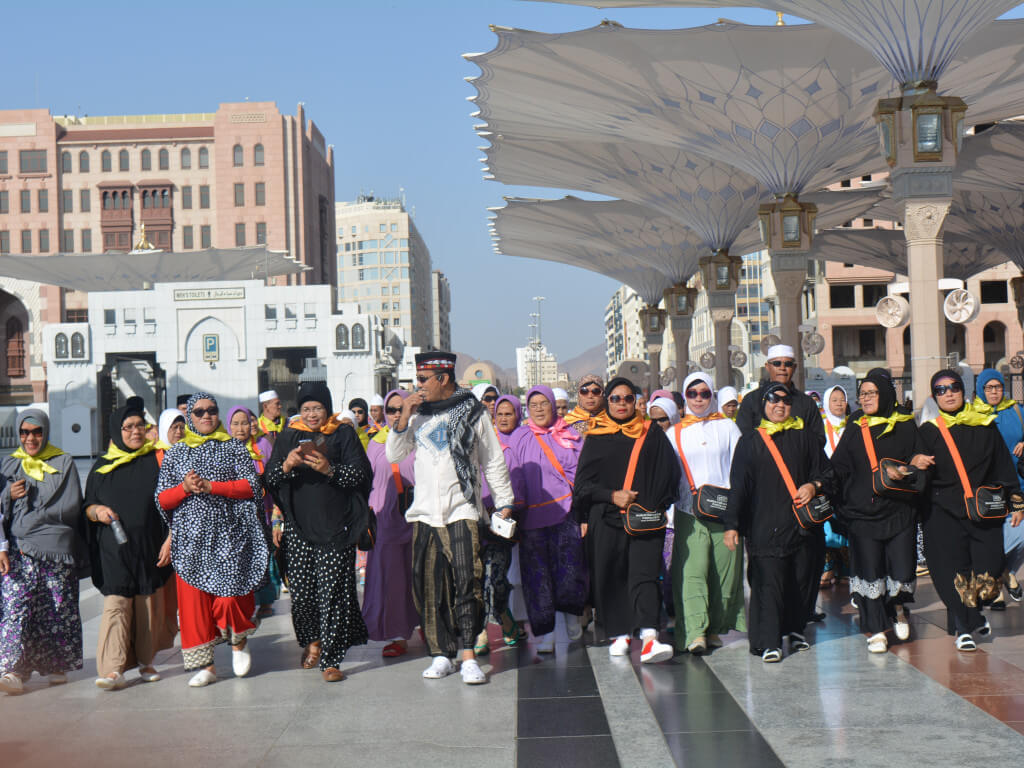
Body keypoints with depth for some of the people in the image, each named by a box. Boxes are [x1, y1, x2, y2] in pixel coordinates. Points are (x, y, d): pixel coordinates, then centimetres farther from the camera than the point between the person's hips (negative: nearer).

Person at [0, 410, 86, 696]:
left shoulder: (64, 463, 7)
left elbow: (71, 507, -2)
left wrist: (32, 519, -6)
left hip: (56, 547, -1)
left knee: (57, 609, 1)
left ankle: (57, 666, 14)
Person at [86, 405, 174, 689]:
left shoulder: (157, 460, 5)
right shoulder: (102, 466, 9)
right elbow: (88, 505, 14)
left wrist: (170, 539, -5)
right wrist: (97, 511, -9)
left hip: (150, 548, 0)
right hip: (114, 551, 0)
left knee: (149, 606, 5)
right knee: (115, 605, -10)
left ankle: (146, 661, 20)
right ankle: (113, 669, -16)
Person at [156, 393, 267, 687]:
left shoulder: (234, 448, 7)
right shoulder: (175, 453, 12)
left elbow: (252, 486, -5)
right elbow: (161, 499, 8)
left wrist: (210, 486, -13)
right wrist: (185, 488, -13)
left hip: (228, 536, -2)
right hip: (190, 539, 2)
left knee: (230, 594, -7)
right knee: (193, 598, -1)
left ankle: (239, 642, 23)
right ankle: (204, 665, 8)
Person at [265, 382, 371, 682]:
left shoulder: (344, 435, 6)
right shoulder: (288, 437, 13)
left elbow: (361, 474, -1)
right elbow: (269, 477, 8)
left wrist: (330, 470, -17)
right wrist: (286, 466, -13)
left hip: (334, 526, -2)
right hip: (298, 527, 3)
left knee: (332, 591, -7)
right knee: (300, 590, 2)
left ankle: (330, 659, -1)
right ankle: (313, 640, 28)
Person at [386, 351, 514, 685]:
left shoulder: (473, 411, 2)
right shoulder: (418, 414, 12)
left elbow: (494, 460, 7)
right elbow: (393, 455, 9)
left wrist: (504, 502, 4)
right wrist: (404, 417, -2)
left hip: (462, 510, -4)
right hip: (425, 511, 4)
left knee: (467, 580, -13)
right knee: (429, 585, 3)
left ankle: (468, 657, -12)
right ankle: (441, 654, 12)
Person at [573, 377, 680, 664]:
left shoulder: (652, 435, 11)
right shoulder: (596, 438, 10)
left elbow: (670, 474, 10)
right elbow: (583, 481, 6)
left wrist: (654, 506, -3)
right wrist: (612, 495, -10)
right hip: (606, 519, 1)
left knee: (644, 575, -14)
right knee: (611, 577, 2)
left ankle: (648, 639, -25)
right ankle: (620, 633, 15)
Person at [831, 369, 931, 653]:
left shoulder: (905, 425, 6)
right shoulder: (855, 429, 7)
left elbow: (918, 456, 10)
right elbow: (839, 467, 5)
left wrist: (917, 461, -14)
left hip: (899, 510, 0)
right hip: (862, 512, 0)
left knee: (902, 569, -2)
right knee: (869, 570, -1)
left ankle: (898, 608, 30)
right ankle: (876, 629, 12)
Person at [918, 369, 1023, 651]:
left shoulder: (985, 426, 7)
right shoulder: (928, 431, 3)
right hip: (944, 512, -1)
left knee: (989, 570, -4)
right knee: (953, 572, -5)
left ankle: (971, 615, 25)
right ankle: (964, 628, 11)